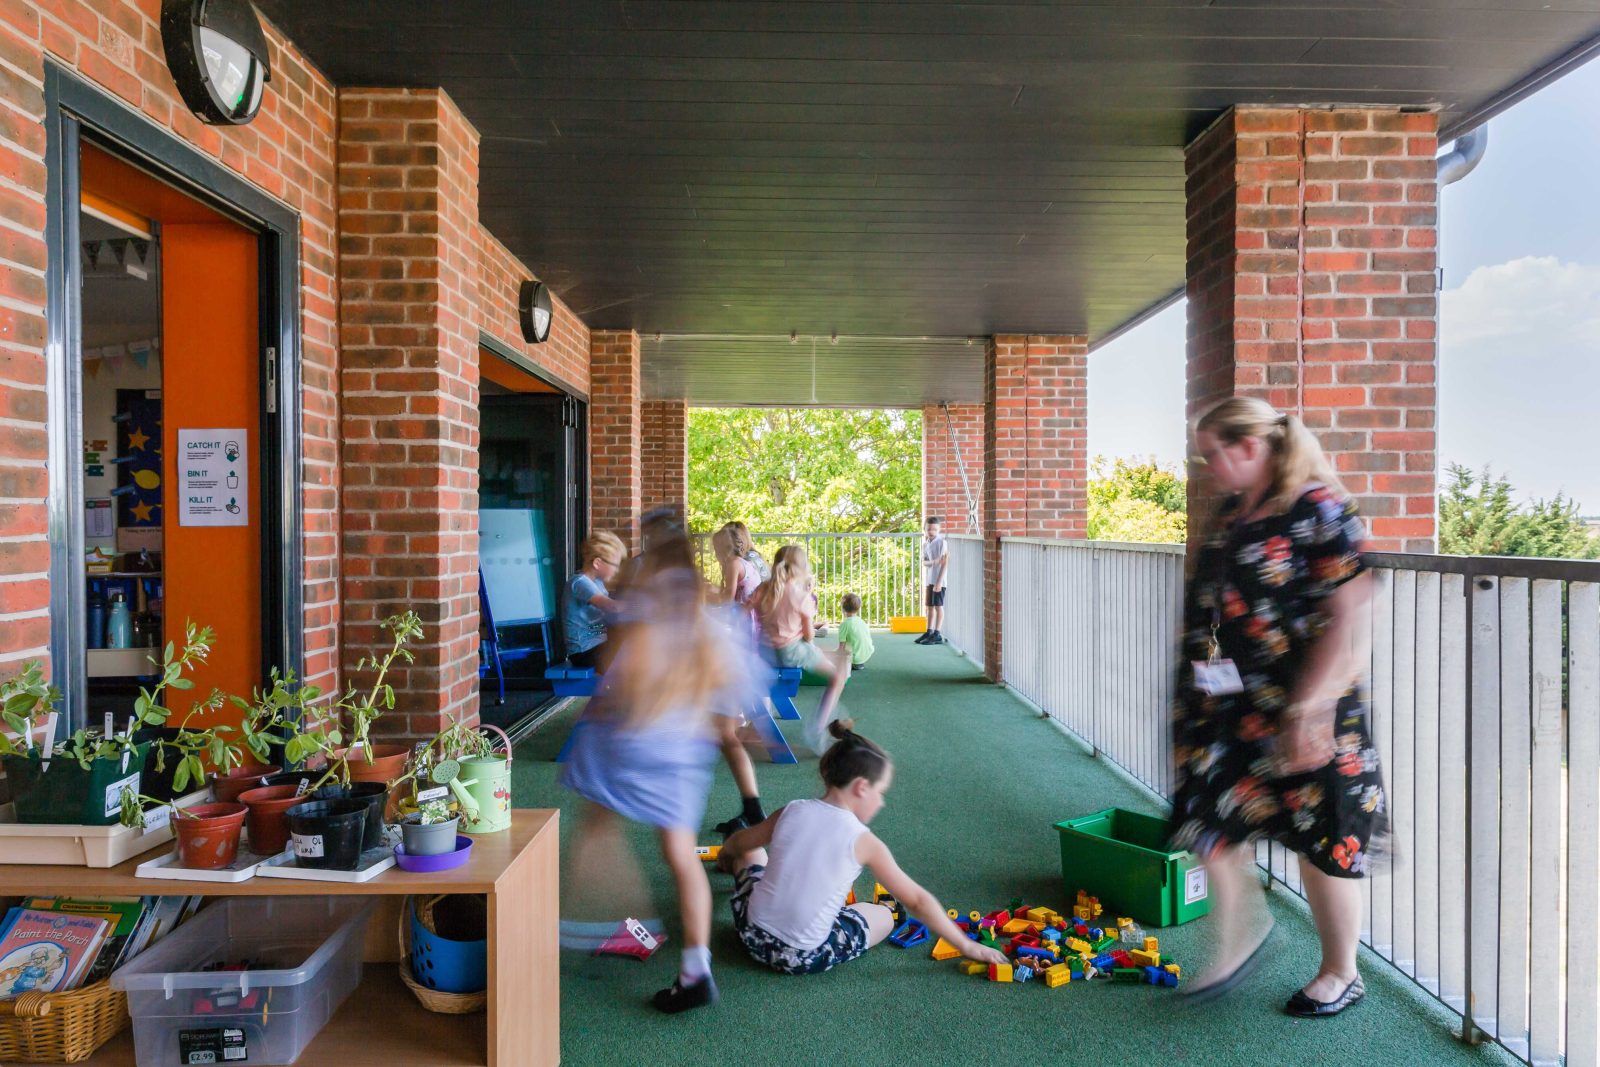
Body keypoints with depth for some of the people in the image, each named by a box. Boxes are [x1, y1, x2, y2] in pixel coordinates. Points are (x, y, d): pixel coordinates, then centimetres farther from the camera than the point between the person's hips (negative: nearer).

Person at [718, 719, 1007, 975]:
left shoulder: (791, 811, -4)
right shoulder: (864, 842, -12)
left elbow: (737, 843, 15)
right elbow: (917, 901, -6)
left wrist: (725, 855, 39)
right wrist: (968, 947, 5)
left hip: (752, 935, 4)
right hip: (805, 958, -4)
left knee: (751, 852, 28)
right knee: (884, 915, 20)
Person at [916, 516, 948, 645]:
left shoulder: (941, 542, -12)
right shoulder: (926, 544, 9)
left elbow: (945, 563, -14)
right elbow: (924, 562, 6)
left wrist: (939, 581, -18)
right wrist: (933, 562, -18)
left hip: (939, 579, -7)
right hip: (930, 579, 7)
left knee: (938, 605, -3)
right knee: (930, 606, 12)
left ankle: (937, 635, 1)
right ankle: (929, 632, 20)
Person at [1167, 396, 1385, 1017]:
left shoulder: (1319, 509, -15)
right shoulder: (1233, 511, 9)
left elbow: (1347, 618, -20)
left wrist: (1306, 710, -23)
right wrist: (1197, 689, 18)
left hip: (1298, 710, -7)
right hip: (1224, 707, 7)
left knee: (1322, 844, 10)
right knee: (1213, 826, 11)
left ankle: (1341, 976, 31)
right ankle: (1239, 938, 35)